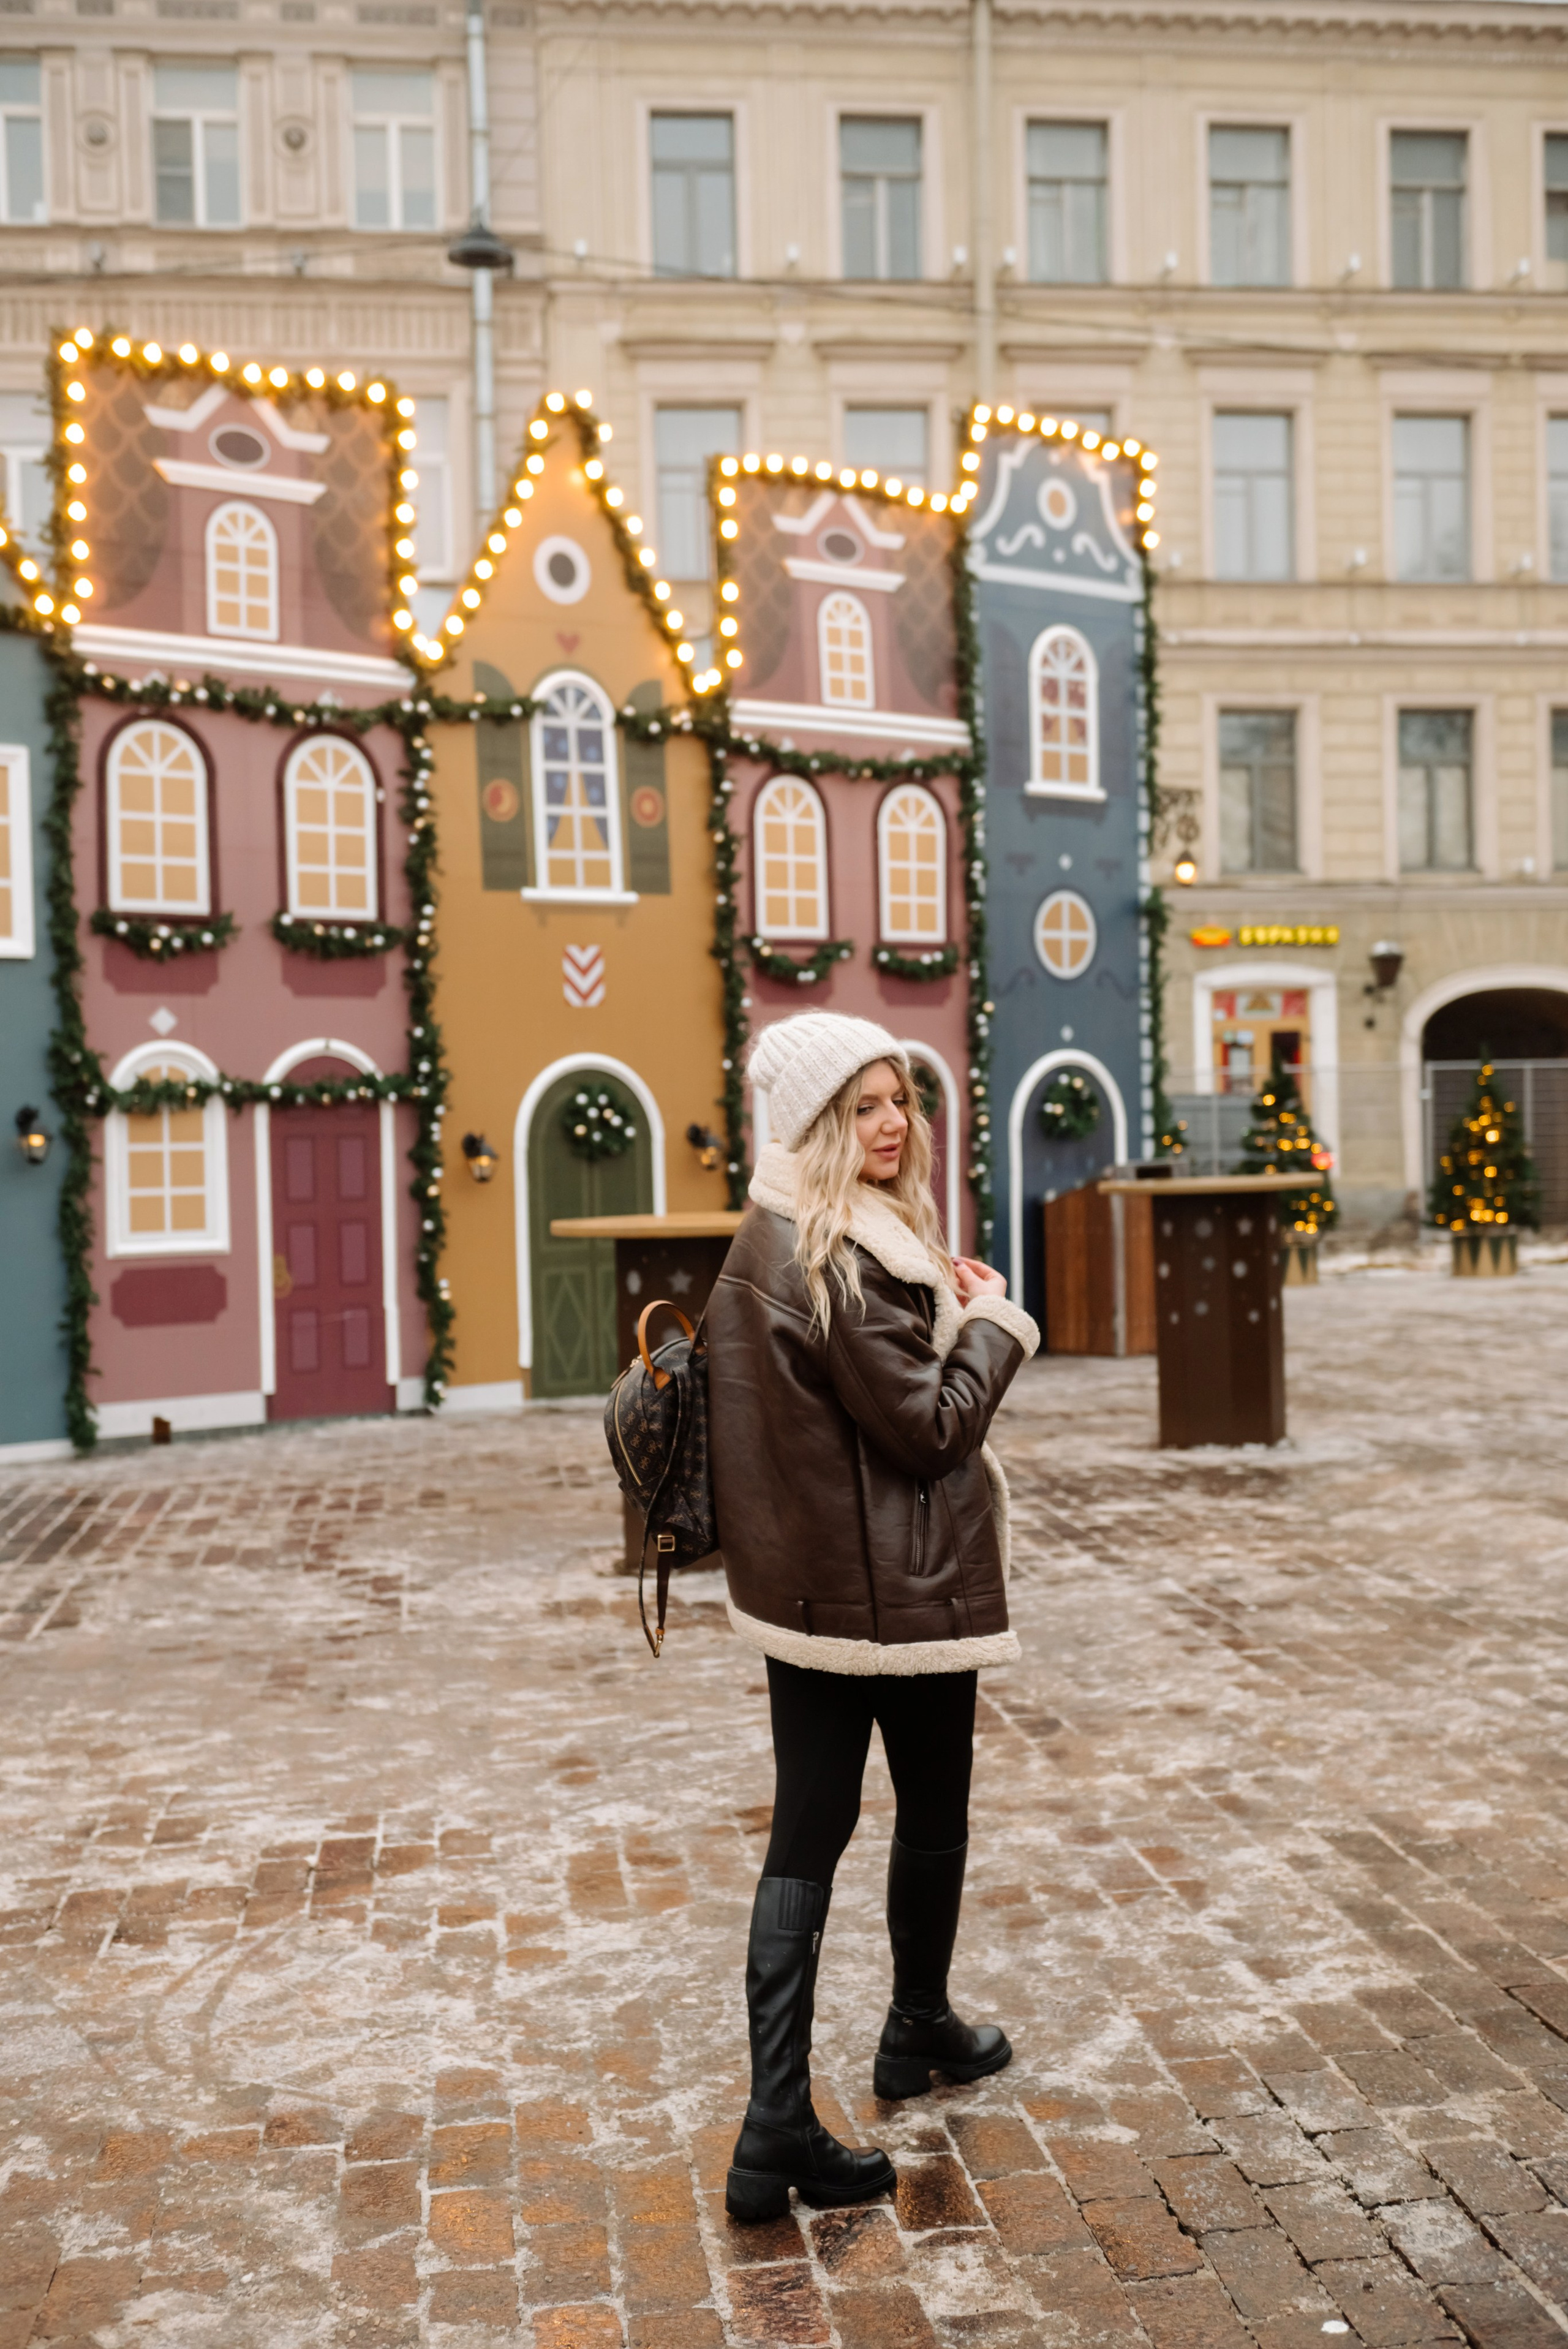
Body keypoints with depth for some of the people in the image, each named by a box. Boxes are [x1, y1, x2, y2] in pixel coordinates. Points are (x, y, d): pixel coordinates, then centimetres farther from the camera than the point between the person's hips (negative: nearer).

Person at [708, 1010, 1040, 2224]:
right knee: (934, 1817, 18)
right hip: (902, 1589, -8)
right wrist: (995, 1324, -5)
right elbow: (930, 1423, -19)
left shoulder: (765, 1240, 8)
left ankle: (779, 2133, 8)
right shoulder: (850, 1257, -22)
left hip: (800, 1588, 8)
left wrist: (951, 1312, 6)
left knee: (804, 1844, 7)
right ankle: (920, 2031, 40)